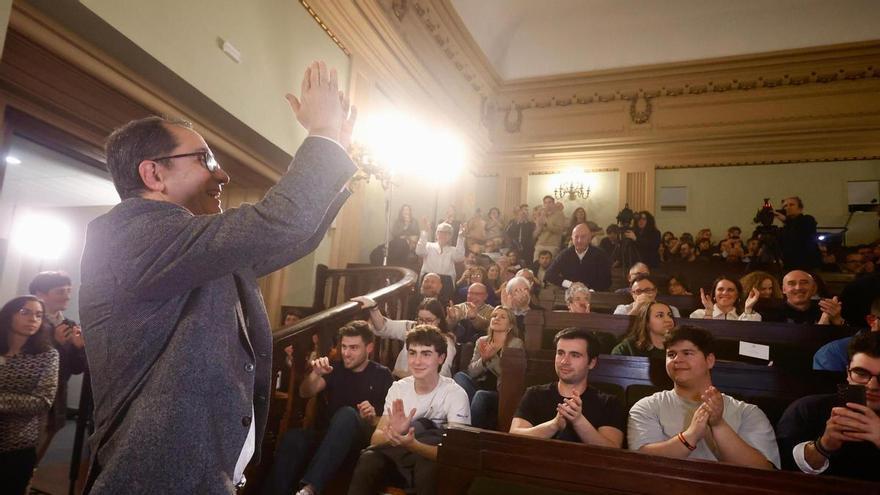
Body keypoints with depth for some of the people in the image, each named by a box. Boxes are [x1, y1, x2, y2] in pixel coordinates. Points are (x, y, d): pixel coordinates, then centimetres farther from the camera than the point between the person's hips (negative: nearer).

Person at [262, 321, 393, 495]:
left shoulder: (382, 375, 4)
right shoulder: (336, 368, 12)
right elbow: (305, 393, 1)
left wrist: (373, 419, -22)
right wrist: (315, 374, -20)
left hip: (362, 438, -3)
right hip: (328, 435, 3)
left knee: (347, 414, -38)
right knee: (292, 438, -30)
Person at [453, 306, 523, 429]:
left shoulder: (515, 343, 1)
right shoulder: (482, 341, 13)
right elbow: (471, 372, 4)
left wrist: (493, 357, -21)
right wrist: (483, 360, -15)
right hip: (479, 387, 5)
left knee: (480, 396, -35)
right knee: (460, 375, -23)